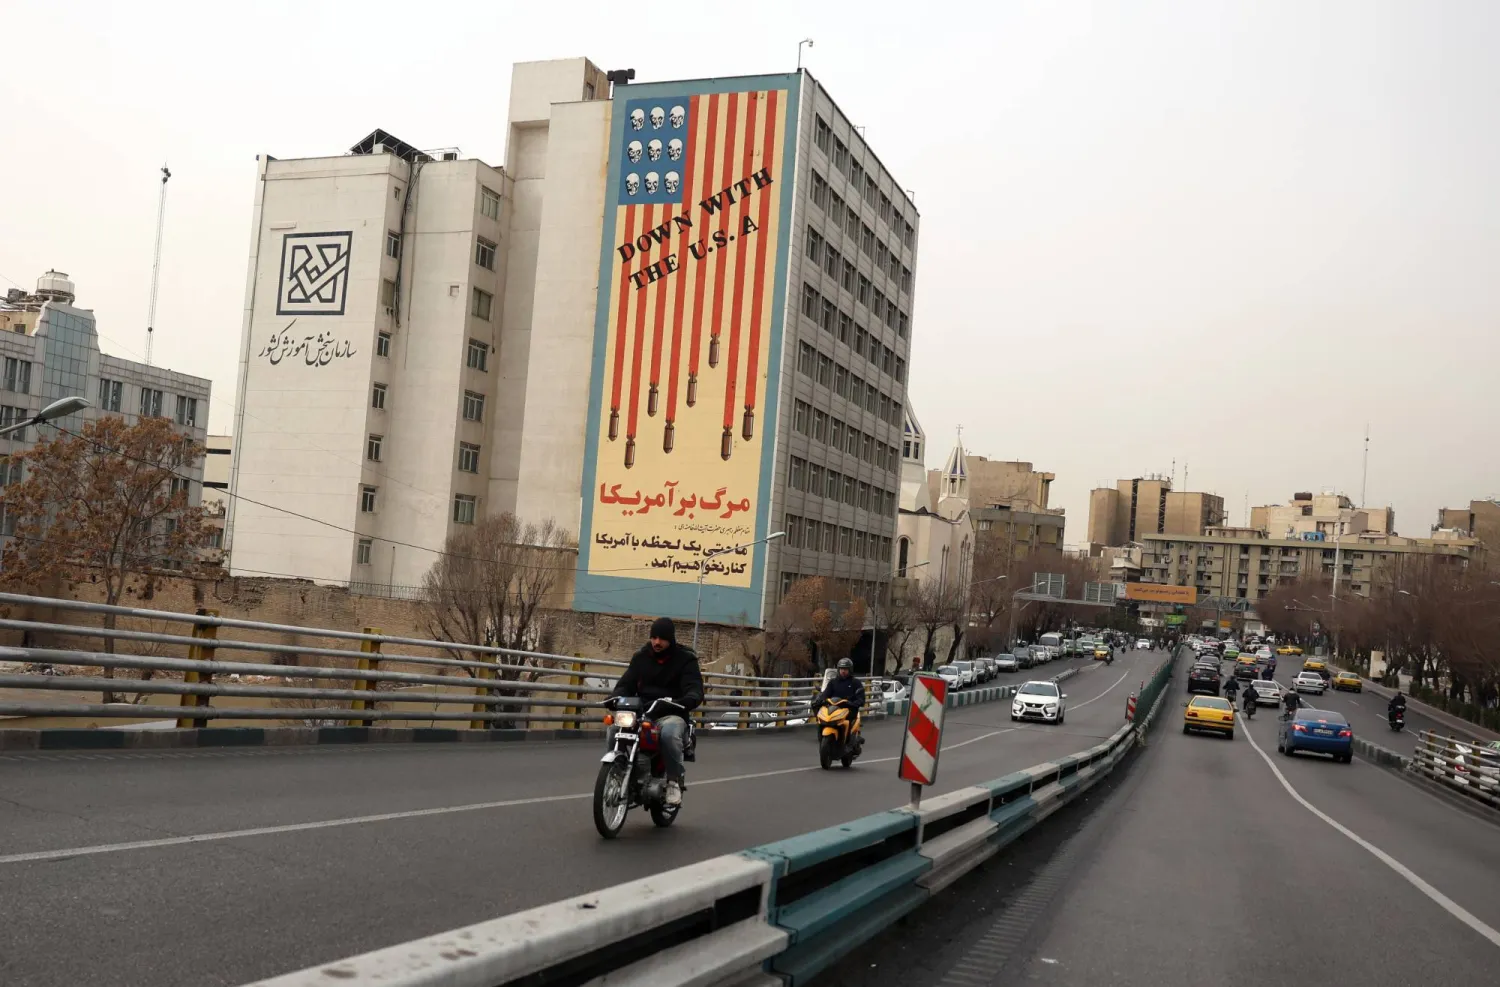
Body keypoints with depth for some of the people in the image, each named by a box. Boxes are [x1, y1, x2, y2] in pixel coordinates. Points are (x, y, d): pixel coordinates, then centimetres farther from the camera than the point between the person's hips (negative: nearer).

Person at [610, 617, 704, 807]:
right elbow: (626, 684, 11)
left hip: (671, 714, -4)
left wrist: (683, 702, -33)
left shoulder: (686, 659, 2)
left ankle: (674, 779, -18)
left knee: (669, 731, -39)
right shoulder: (641, 657, 14)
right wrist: (616, 696, -13)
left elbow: (695, 691, -10)